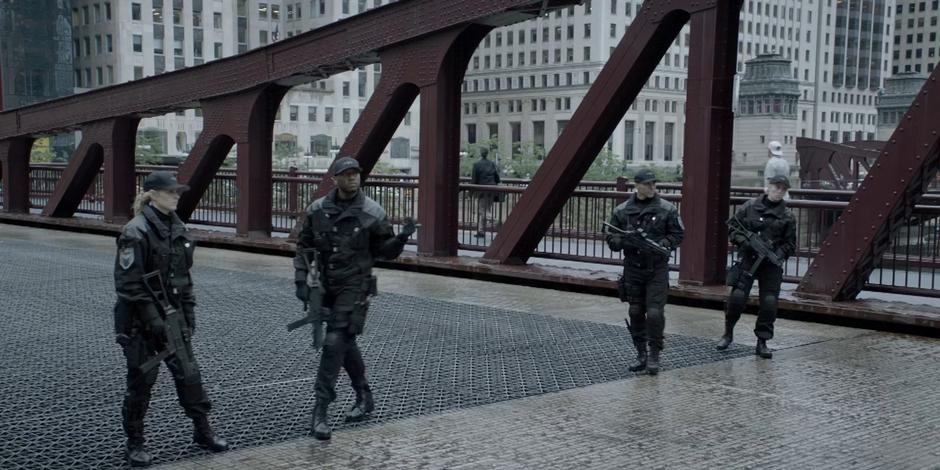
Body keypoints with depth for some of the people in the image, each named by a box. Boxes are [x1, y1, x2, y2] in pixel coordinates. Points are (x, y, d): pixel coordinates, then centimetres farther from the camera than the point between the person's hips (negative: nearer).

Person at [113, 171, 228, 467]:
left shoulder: (177, 228, 7)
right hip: (139, 321, -6)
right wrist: (154, 320, -21)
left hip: (171, 316, 6)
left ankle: (202, 431, 21)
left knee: (189, 373, 7)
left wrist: (189, 313, 10)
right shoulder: (136, 232, -15)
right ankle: (135, 443, 18)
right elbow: (128, 284, -19)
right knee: (141, 379, 4)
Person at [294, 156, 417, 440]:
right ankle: (364, 398, 32)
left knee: (335, 343, -14)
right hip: (327, 287, 5)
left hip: (355, 287, -4)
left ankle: (321, 409, -10)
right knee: (345, 344, 15)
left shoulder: (372, 213, -6)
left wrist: (402, 238, -19)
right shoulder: (318, 210, 2)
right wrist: (301, 280, 0)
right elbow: (304, 246, 9)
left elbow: (385, 252, 1)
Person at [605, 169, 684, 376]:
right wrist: (626, 241, -16)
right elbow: (611, 239, 5)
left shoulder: (667, 209, -2)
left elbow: (677, 234, 1)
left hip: (657, 269, -2)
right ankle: (641, 354, 21)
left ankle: (654, 356, 4)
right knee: (636, 313, 8)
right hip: (633, 269, 2)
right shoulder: (622, 211, 2)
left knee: (654, 313, -9)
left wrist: (659, 245, -16)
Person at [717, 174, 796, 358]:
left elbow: (790, 244, 9)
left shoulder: (787, 216, 6)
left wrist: (779, 255, -9)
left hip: (771, 264, 1)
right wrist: (743, 241, -10)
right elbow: (732, 228, 8)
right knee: (737, 296, -12)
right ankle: (728, 333, 12)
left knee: (770, 302, -5)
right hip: (748, 259, -1)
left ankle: (762, 342, 9)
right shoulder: (749, 207, 3)